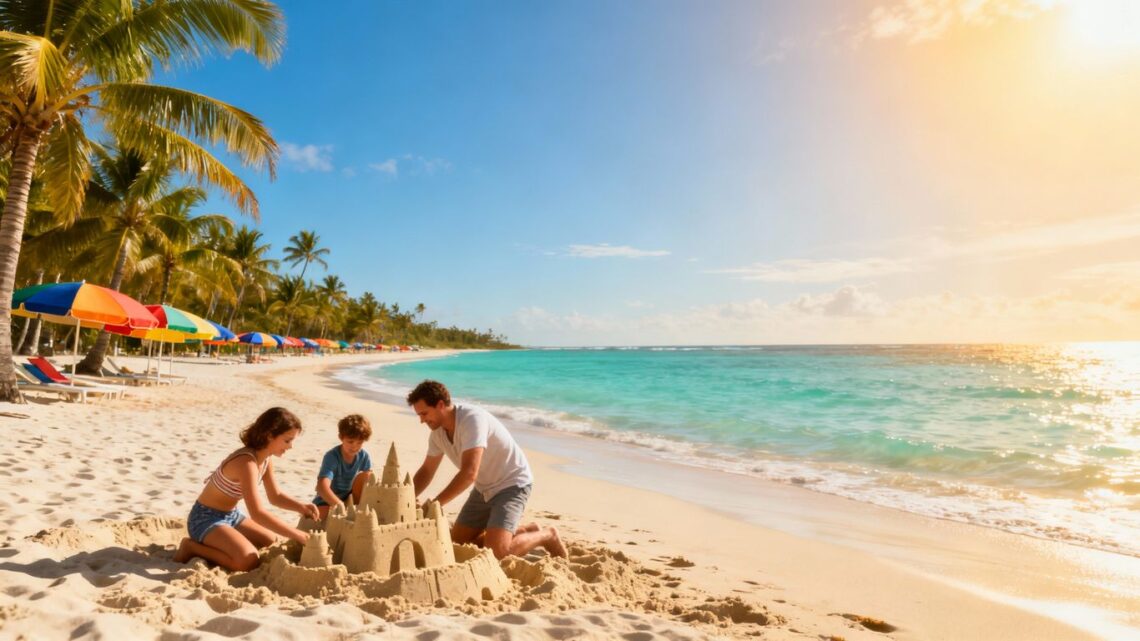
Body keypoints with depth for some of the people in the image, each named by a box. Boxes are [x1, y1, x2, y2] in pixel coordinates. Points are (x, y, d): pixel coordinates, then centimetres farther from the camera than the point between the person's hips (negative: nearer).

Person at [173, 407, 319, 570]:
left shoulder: (266, 458, -1)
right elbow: (257, 513, -35)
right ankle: (192, 547, -6)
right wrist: (297, 535, -32)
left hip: (231, 515, 10)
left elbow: (275, 496, 9)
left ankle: (212, 543, 17)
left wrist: (301, 507, -10)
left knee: (271, 541, 15)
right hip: (206, 518, -10)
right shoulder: (247, 462, -31)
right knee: (249, 561, -27)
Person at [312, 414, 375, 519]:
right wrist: (340, 506, -56)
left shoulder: (364, 456, -13)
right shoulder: (331, 456, -29)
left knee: (363, 475, -19)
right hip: (327, 500, -5)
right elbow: (322, 487, -42)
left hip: (348, 498, 5)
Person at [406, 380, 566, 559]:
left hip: (512, 484, -9)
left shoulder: (472, 419, -29)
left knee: (496, 551, -22)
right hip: (484, 488, 9)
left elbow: (469, 473, -35)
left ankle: (546, 535, 5)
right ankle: (524, 532, 19)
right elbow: (426, 471, 8)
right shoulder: (438, 432, -3)